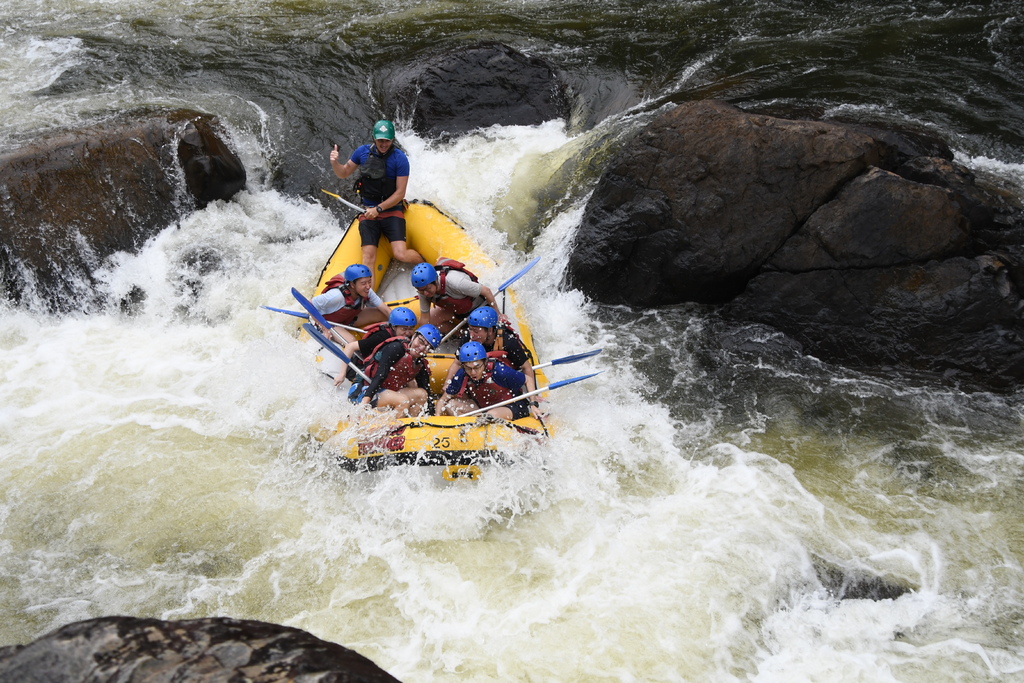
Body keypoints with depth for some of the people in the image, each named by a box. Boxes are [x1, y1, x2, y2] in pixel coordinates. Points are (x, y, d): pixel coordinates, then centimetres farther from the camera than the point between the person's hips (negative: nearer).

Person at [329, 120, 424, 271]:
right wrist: (334, 163, -8)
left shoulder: (400, 159, -11)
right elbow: (343, 174, 14)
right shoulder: (363, 151, 1)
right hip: (368, 213, 3)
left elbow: (400, 193, -11)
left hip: (392, 211, -3)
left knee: (401, 255, -17)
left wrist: (378, 209, -17)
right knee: (368, 256, -14)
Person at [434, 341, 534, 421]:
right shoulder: (462, 376, -15)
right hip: (483, 407, 6)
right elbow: (443, 399, -4)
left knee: (491, 415, -38)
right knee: (450, 405, -11)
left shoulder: (499, 371, -29)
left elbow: (528, 380, -15)